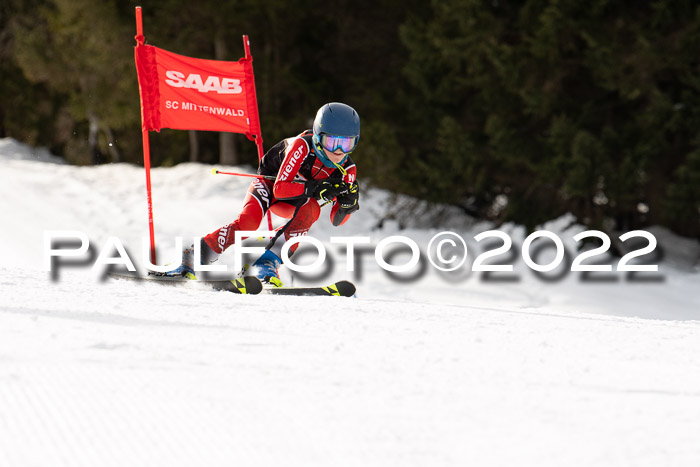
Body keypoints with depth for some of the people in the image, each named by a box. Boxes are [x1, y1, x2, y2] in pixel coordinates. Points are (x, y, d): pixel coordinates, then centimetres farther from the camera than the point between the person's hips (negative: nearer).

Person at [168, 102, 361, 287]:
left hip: (292, 203, 4)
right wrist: (315, 188, -45)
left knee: (312, 209, -33)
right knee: (248, 222, -33)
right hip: (269, 183, -4)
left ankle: (268, 263, -34)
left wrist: (347, 203, -35)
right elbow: (279, 188, -34)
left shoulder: (348, 170, -19)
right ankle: (194, 257, -19)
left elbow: (336, 220, -14)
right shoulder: (302, 146, -31)